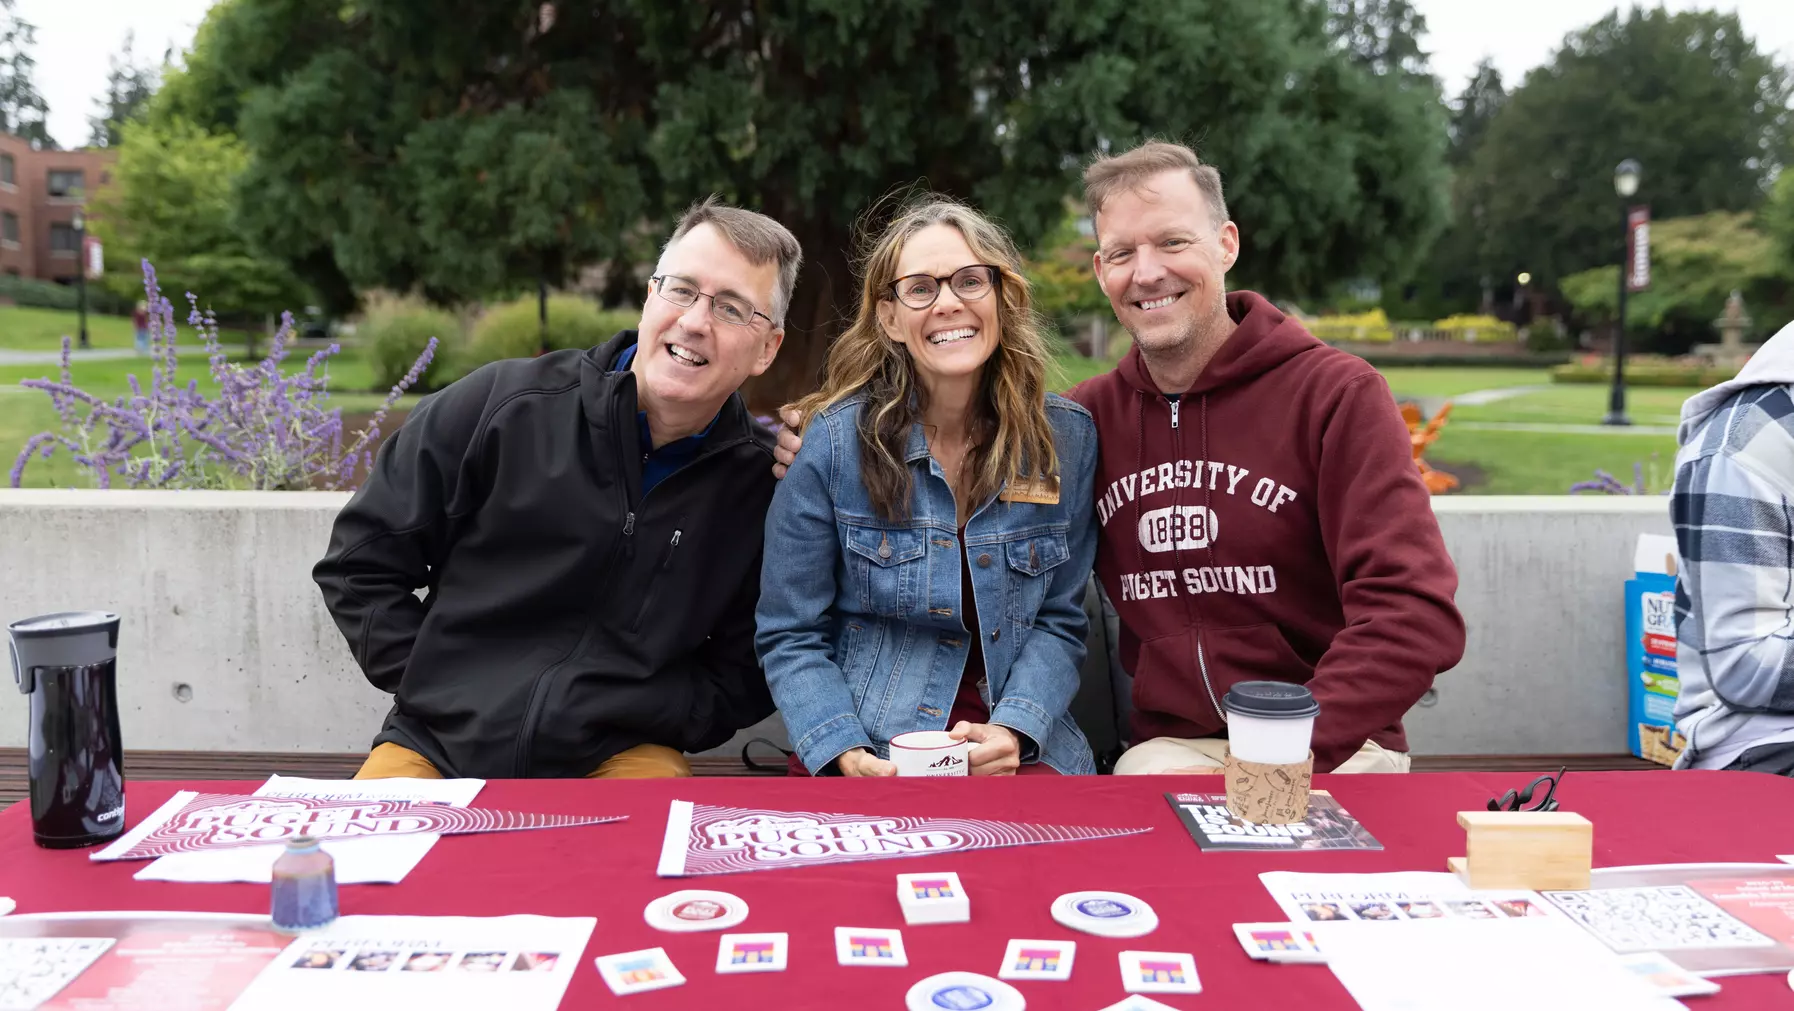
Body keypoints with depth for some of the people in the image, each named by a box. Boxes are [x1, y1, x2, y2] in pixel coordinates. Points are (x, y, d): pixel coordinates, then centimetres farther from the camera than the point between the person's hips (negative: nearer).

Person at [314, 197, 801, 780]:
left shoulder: (761, 485, -4)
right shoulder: (500, 409, -6)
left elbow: (739, 680, 3)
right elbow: (360, 562, 4)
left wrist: (604, 715, -10)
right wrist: (435, 691, -3)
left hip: (616, 755, 0)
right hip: (440, 743, 0)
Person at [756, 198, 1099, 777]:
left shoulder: (1066, 438, 2)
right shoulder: (834, 440, -6)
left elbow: (1058, 621, 5)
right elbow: (791, 635, -1)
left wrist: (1011, 730, -12)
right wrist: (845, 752, -17)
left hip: (1018, 749, 2)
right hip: (871, 756, -1)